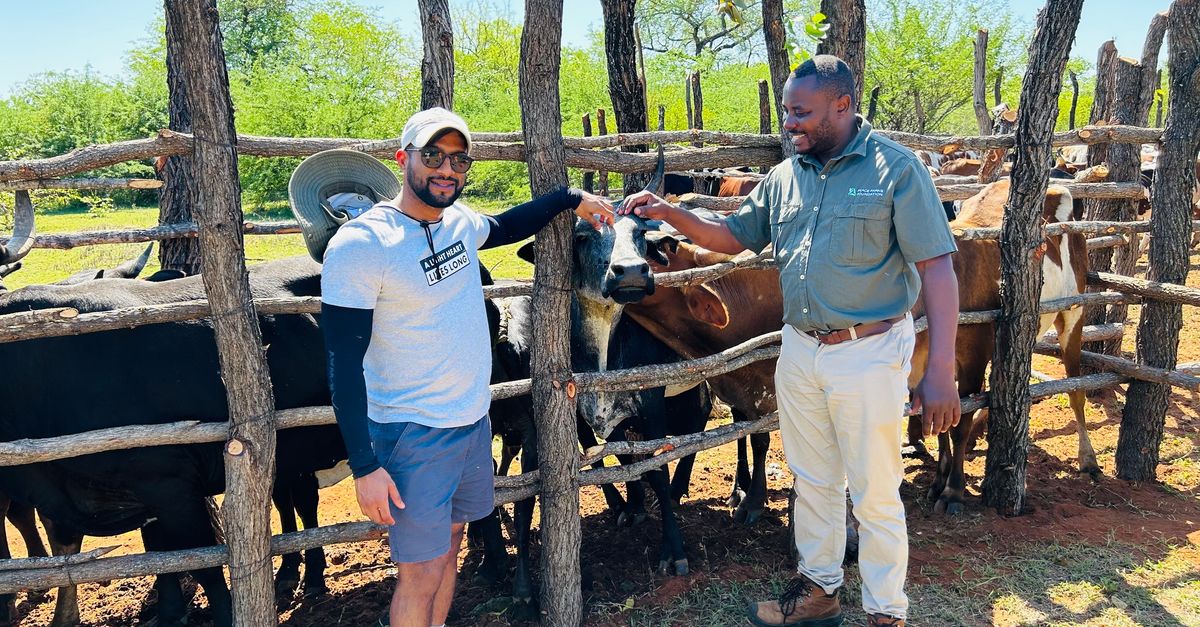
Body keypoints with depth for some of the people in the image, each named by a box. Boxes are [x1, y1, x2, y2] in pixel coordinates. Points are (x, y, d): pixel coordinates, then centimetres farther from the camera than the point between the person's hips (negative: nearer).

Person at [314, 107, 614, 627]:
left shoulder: (460, 221, 2)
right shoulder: (360, 244, -19)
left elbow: (504, 227, 28)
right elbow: (344, 365, -18)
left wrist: (570, 199, 19)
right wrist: (364, 467, -20)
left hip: (474, 421, 7)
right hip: (413, 435, -7)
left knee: (448, 541, 21)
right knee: (422, 574, 1)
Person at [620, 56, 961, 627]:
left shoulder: (895, 169, -11)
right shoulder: (785, 177, 7)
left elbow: (937, 269, -14)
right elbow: (732, 237, 15)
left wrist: (940, 371, -19)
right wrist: (670, 213, -2)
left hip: (868, 353, -6)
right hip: (799, 349, 6)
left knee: (875, 495, 7)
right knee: (812, 481, 19)